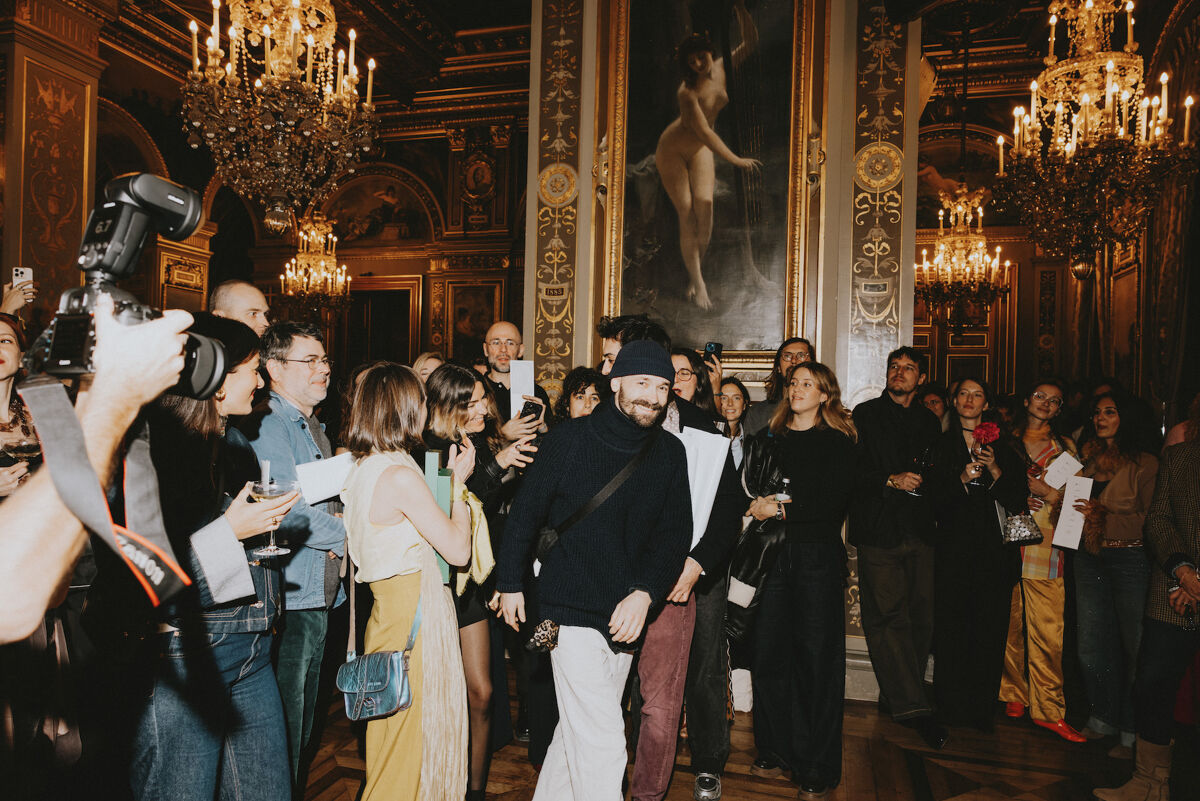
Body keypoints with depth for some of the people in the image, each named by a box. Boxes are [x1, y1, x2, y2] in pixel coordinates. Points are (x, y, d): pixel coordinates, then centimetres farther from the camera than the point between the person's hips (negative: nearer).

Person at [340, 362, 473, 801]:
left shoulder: (361, 469, 7)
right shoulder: (400, 475, -21)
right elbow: (458, 549, -16)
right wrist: (457, 482, -4)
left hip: (389, 610, 9)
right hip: (414, 617, -9)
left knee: (397, 743, 23)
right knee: (409, 747, 7)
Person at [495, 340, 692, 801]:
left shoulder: (670, 453, 1)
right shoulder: (569, 439, -9)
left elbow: (675, 533, 1)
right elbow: (525, 512, -1)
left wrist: (644, 593, -13)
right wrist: (510, 584, 3)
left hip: (626, 616, 5)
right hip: (573, 612, -5)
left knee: (578, 727, 21)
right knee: (602, 744, -6)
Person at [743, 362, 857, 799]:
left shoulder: (839, 443, 2)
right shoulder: (766, 439, 14)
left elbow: (834, 504, -8)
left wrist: (782, 510, -11)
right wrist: (757, 505, -6)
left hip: (818, 556, -3)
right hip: (771, 554, 3)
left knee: (816, 656, 0)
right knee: (768, 652, 3)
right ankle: (776, 747, 22)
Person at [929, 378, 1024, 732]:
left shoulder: (1002, 448, 11)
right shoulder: (941, 446, 9)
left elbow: (1017, 502, 5)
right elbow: (934, 498, 2)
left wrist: (995, 472, -10)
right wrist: (962, 479, -13)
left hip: (994, 549, 1)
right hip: (953, 547, -1)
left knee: (990, 630, 0)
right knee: (951, 626, -3)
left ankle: (982, 711, 12)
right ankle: (950, 708, 8)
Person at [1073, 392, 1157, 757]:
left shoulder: (1144, 464, -3)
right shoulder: (1086, 458, 12)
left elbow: (1147, 518, -6)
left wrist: (1102, 513, -18)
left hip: (1128, 558, -5)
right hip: (1089, 557, 5)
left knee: (1131, 642, 1)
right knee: (1092, 642, 10)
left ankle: (1131, 730, 14)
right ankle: (1103, 718, 25)